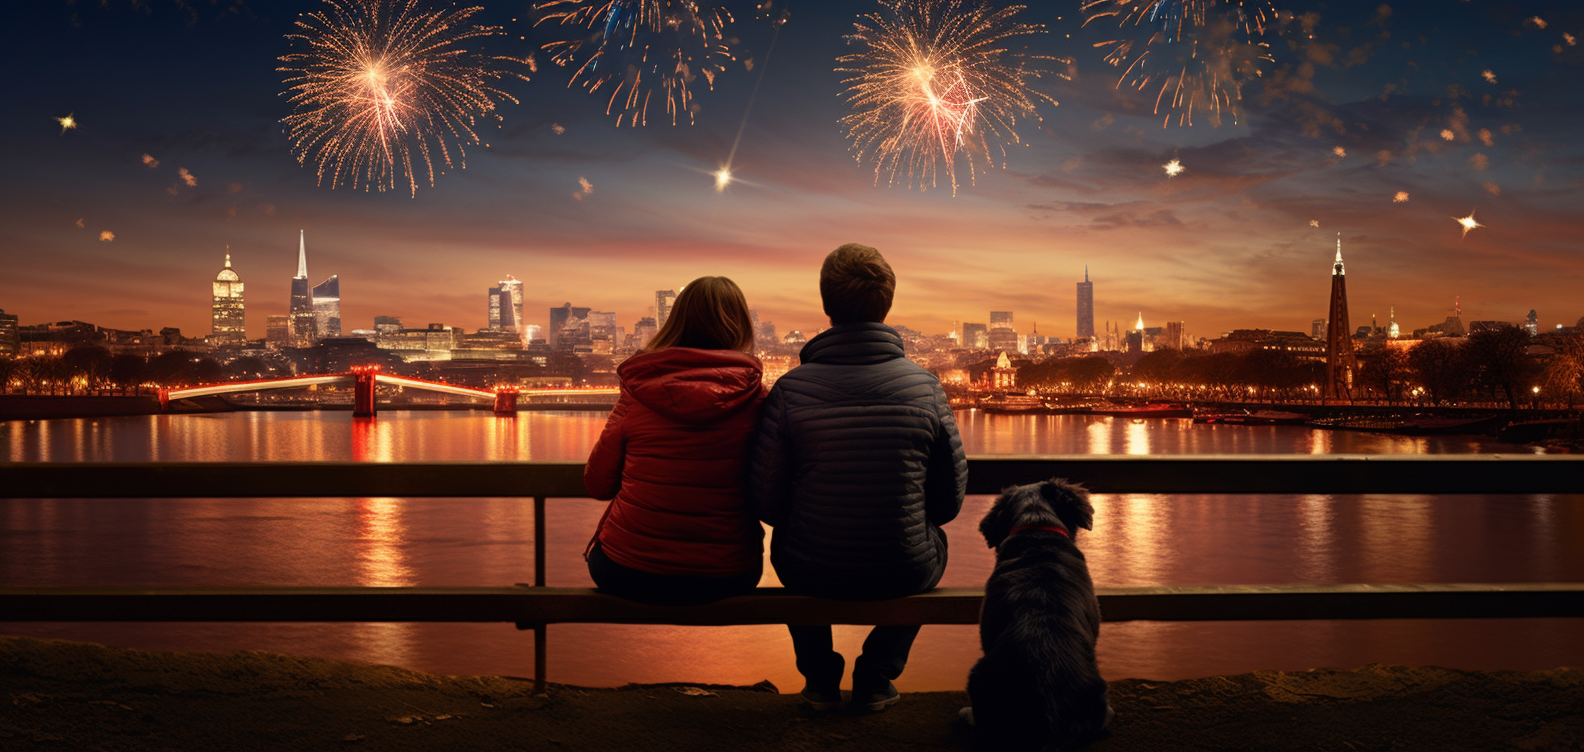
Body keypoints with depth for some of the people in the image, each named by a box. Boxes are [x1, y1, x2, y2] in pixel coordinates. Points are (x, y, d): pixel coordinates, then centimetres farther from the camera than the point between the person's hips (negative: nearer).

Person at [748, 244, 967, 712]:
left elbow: (766, 501, -8)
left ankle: (820, 678, 34)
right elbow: (950, 500, -1)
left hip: (811, 576, 0)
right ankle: (876, 678, 29)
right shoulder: (924, 386, -9)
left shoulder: (790, 389, -13)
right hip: (903, 576, 0)